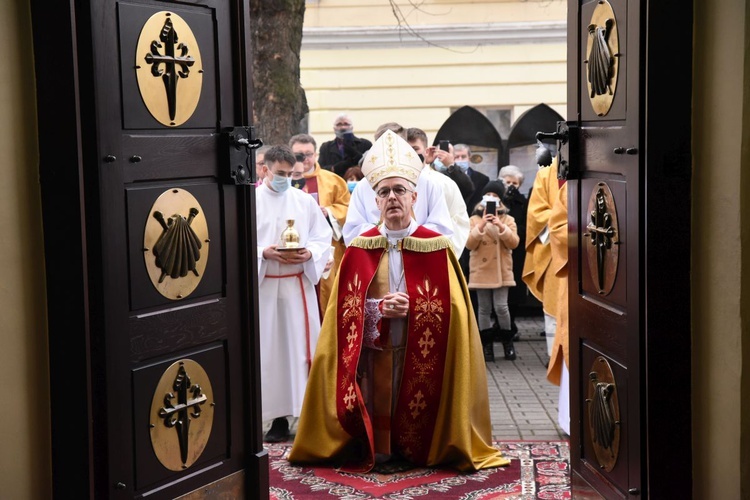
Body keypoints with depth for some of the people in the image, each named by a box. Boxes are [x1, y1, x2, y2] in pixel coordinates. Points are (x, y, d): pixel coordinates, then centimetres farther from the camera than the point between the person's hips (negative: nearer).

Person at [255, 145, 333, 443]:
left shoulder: (305, 202, 7)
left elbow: (324, 237, 8)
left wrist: (309, 254, -12)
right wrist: (263, 253, -18)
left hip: (299, 284, 1)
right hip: (263, 285, -1)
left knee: (301, 345, 1)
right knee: (269, 349, 1)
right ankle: (278, 416, 7)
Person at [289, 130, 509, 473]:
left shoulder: (436, 247, -1)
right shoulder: (360, 248, 4)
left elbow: (450, 308, -3)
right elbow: (346, 307, 3)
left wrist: (411, 309, -16)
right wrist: (381, 308, -14)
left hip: (420, 355, -1)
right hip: (373, 353, 1)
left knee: (416, 408, -2)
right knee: (377, 404, -1)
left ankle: (416, 450, 15)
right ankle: (377, 449, 14)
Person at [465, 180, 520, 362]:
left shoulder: (507, 219, 6)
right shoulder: (475, 219, 5)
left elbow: (514, 243, -6)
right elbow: (469, 244, -6)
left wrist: (501, 227, -19)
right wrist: (481, 226, -17)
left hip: (501, 270, -1)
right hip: (481, 270, 1)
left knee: (501, 307, -8)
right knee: (484, 309, 3)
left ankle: (507, 340, 12)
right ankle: (487, 344, 13)